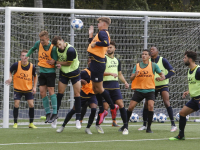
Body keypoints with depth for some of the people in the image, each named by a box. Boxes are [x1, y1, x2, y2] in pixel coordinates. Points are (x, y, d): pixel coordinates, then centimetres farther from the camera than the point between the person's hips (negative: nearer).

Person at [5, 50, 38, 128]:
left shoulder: (32, 67, -12)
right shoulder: (16, 65, -16)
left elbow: (35, 76, 6)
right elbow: (9, 71, 3)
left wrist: (34, 87, -2)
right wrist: (10, 78, -17)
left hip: (28, 89, 1)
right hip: (18, 89, -1)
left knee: (31, 105, -8)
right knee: (16, 105, -11)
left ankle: (31, 123, 7)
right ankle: (15, 123, 4)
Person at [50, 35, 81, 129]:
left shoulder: (71, 50, -29)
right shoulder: (57, 49, -8)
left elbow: (68, 63, -20)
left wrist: (56, 62, -14)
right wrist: (58, 64, -13)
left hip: (74, 73, -5)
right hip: (63, 73, 5)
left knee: (77, 95, -6)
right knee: (60, 93, 1)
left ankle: (78, 119, 0)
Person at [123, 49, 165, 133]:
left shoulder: (153, 65, 1)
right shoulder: (137, 66, 5)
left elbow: (161, 73, 6)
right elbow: (131, 78, 0)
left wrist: (162, 77, -18)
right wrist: (134, 75, -23)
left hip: (150, 90, -2)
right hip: (139, 90, 2)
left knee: (150, 106, -22)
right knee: (130, 107, -4)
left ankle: (149, 128, -12)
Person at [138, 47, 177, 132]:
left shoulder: (162, 60, -6)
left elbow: (172, 71, -9)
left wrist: (163, 78, -23)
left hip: (163, 85, -4)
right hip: (152, 86, 4)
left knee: (166, 103, -18)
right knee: (146, 104, -2)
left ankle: (173, 125, -15)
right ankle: (144, 125, 13)